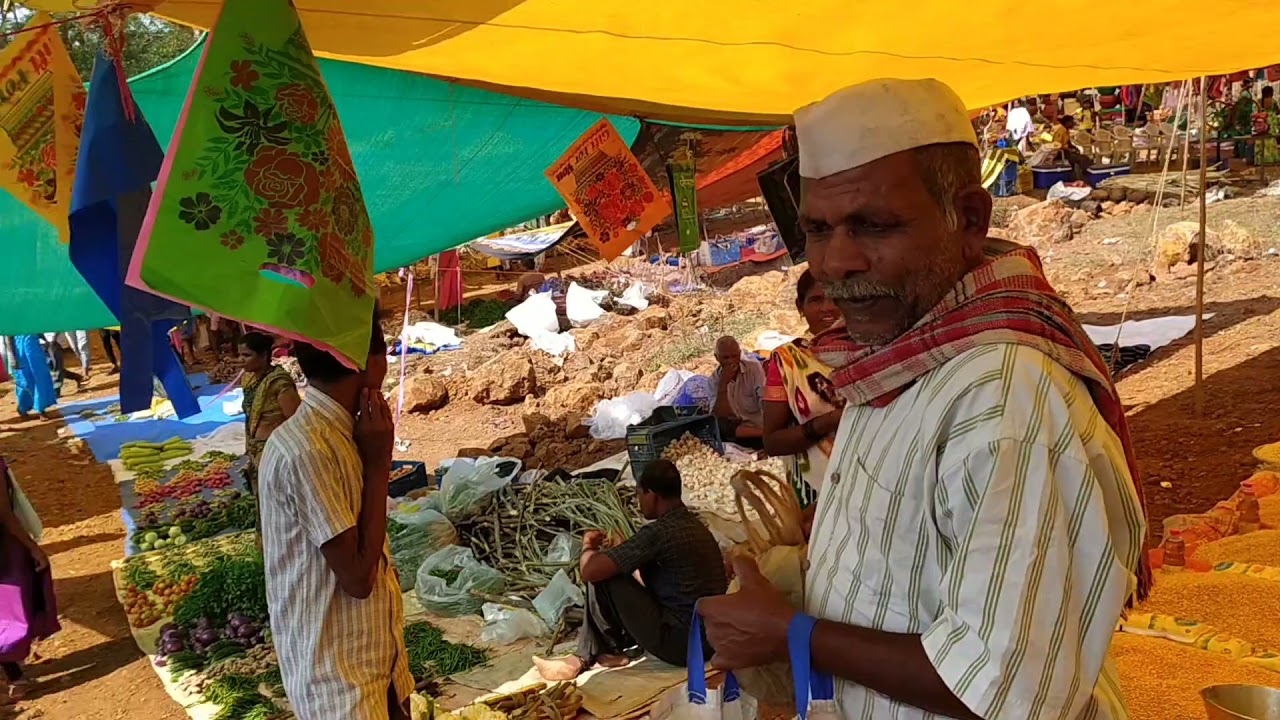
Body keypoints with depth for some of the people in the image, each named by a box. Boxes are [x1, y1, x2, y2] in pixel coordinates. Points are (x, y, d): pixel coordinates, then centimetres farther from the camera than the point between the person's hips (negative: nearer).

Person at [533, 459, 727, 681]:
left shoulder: (658, 532, -19)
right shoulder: (694, 525, 9)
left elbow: (589, 570, -19)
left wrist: (588, 545, 3)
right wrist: (622, 549, 21)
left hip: (679, 642, -9)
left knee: (601, 579, -7)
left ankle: (611, 651, 14)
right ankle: (583, 658, 19)